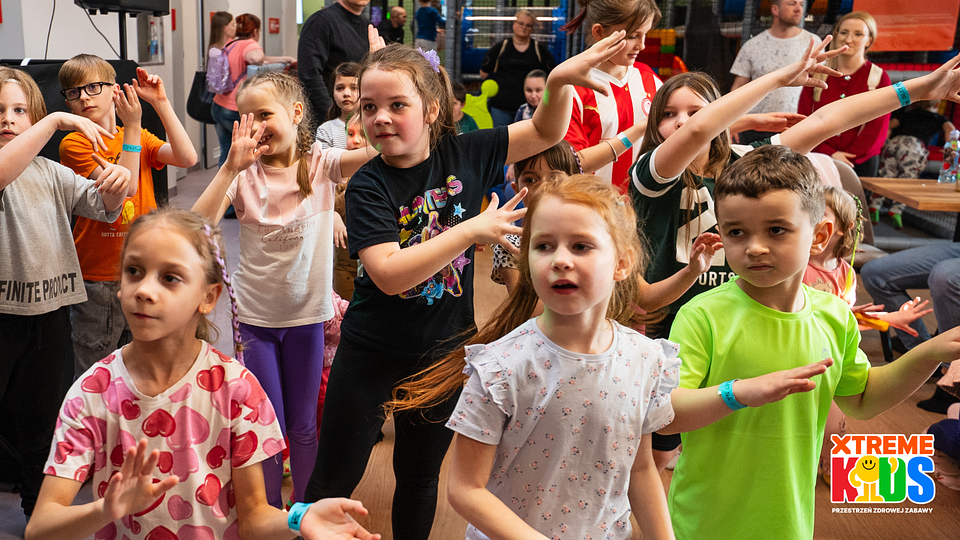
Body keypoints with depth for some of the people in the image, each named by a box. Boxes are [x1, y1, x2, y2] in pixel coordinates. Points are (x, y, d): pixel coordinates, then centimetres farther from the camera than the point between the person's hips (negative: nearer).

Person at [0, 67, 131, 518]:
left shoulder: (50, 172, 8)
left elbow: (104, 206, 0)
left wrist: (116, 186, -23)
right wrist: (56, 121, -29)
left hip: (49, 313, 4)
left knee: (39, 421, 18)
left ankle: (39, 508, 34)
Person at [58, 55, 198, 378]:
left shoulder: (139, 137, 8)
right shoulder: (74, 144, -7)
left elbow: (188, 158, -9)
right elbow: (124, 187, -18)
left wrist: (161, 103, -12)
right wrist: (132, 126, -19)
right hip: (97, 278, -4)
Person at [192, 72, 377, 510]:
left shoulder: (321, 164, -9)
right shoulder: (244, 174, -7)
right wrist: (232, 167, -27)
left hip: (306, 313, 0)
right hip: (255, 315, 1)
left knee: (303, 425, 14)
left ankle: (305, 510, 36)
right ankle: (270, 512, 33)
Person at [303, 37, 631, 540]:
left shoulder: (462, 154, -7)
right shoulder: (367, 186, -16)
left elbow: (545, 133, 2)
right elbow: (389, 274, -29)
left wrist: (561, 81, -18)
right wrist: (473, 229, -28)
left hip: (443, 349, 3)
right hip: (372, 352, -2)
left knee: (420, 476, 20)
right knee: (334, 480, 11)